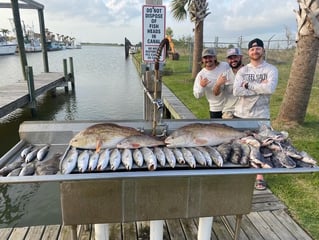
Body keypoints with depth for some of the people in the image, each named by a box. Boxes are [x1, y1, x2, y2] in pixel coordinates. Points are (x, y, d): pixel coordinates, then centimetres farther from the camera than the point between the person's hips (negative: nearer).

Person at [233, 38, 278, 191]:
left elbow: (270, 88, -22)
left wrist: (248, 84, -13)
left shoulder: (271, 69, -2)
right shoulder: (242, 71, 4)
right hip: (240, 114, 3)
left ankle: (260, 177, 23)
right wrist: (260, 88, -15)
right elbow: (236, 91, -12)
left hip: (260, 115, -3)